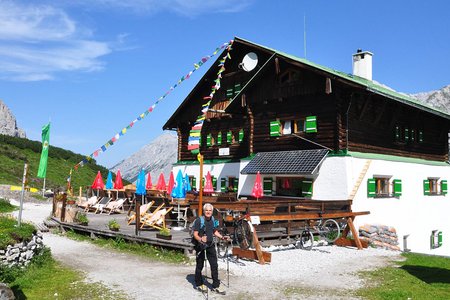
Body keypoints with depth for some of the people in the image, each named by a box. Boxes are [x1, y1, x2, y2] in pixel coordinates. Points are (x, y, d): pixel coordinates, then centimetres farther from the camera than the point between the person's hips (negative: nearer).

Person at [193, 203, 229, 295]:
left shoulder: (213, 220, 2)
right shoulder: (199, 220, -16)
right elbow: (195, 234, -18)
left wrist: (222, 237, 7)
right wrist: (200, 239, -37)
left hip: (210, 245, 5)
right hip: (200, 245, -5)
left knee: (214, 265, 3)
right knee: (199, 266, 8)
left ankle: (216, 286, 12)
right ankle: (199, 284, 27)